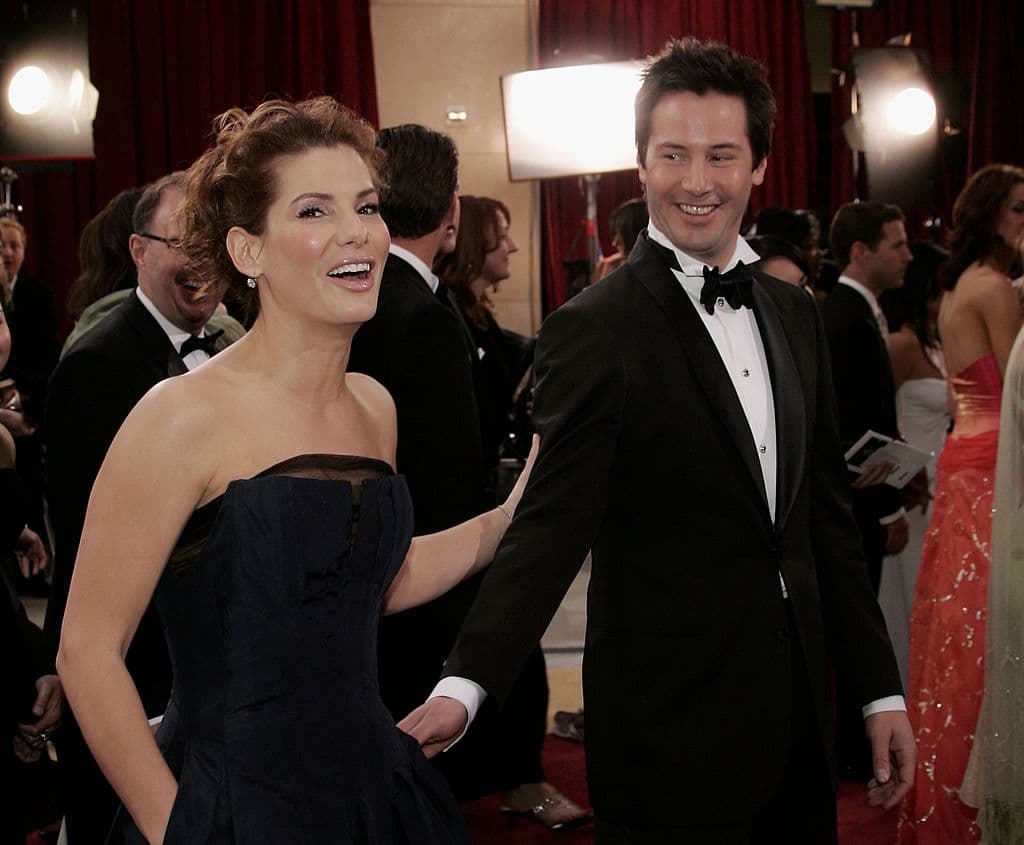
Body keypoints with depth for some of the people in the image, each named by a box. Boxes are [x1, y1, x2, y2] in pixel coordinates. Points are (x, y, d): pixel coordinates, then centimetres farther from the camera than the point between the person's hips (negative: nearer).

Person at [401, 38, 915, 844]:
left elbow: (827, 514, 13)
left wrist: (881, 688, 12)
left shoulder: (796, 315, 9)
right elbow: (551, 527, -18)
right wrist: (463, 686, -31)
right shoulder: (594, 331, -12)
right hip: (671, 730, -6)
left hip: (796, 713, 6)